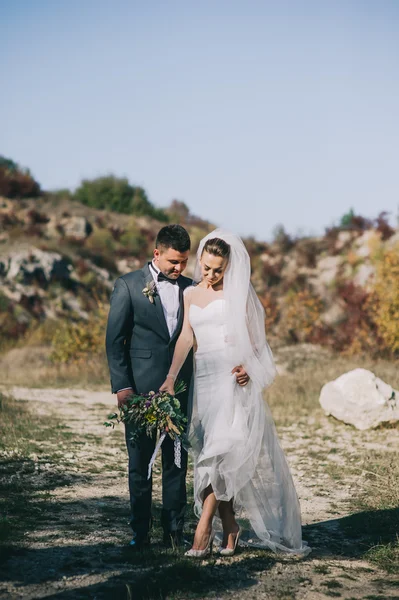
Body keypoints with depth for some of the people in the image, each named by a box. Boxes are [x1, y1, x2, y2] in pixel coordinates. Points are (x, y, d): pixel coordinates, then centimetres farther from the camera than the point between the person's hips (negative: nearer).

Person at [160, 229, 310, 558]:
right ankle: (230, 529, 9)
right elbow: (186, 337, 4)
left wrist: (246, 366, -18)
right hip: (204, 377, 4)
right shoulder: (190, 294, 15)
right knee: (214, 454, 2)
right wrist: (171, 377, -10)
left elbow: (253, 337, 2)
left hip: (234, 376, -4)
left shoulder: (237, 292, 4)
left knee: (223, 448, -14)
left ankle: (205, 527, -15)